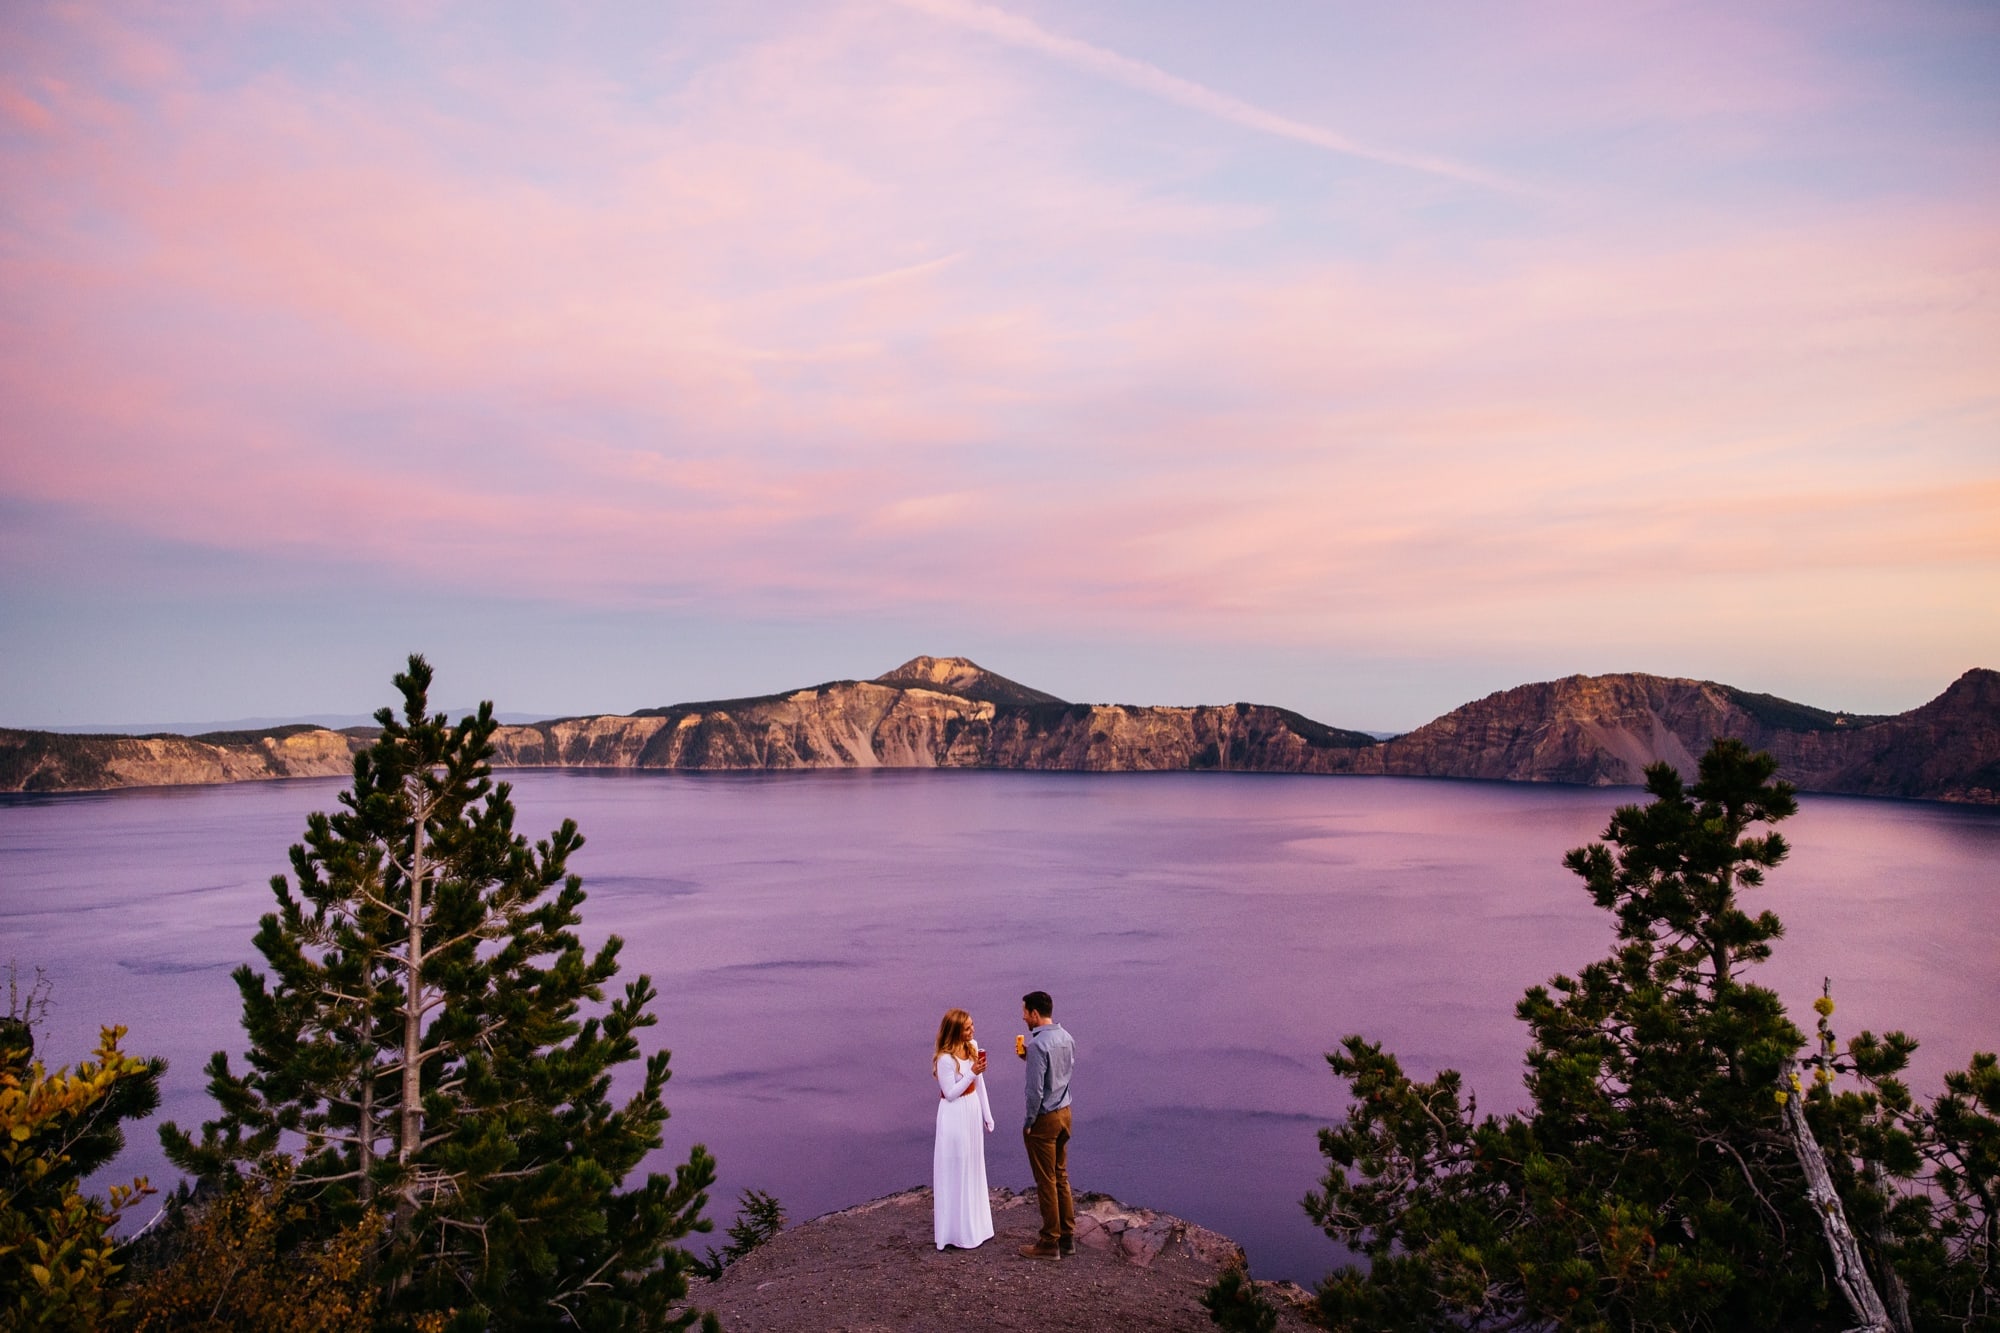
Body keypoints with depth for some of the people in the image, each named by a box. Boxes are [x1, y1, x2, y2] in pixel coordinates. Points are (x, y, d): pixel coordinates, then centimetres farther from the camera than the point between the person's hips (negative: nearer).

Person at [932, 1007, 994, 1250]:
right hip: (955, 1116, -8)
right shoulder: (945, 1059, -22)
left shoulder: (973, 1046, 0)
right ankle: (958, 1230, 18)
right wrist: (971, 1073, -25)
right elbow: (950, 1094, -18)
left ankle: (975, 1224, 33)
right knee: (956, 1171, 4)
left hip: (973, 1111, 8)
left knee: (973, 1169, 18)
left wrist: (987, 1114, 12)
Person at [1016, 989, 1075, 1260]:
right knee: (1061, 1177, 17)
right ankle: (1067, 1237, 24)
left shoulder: (1038, 1044, -22)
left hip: (1044, 1119, -8)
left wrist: (1028, 1123, -10)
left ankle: (1050, 1243, 13)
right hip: (1064, 1113, 8)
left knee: (1046, 1182, 3)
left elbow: (1035, 1089, -22)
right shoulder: (1066, 1038, 4)